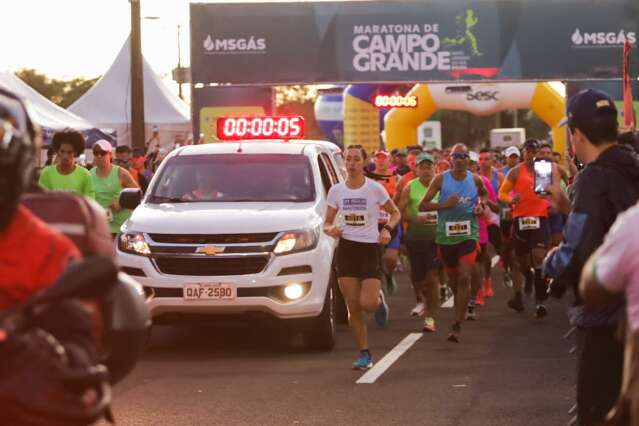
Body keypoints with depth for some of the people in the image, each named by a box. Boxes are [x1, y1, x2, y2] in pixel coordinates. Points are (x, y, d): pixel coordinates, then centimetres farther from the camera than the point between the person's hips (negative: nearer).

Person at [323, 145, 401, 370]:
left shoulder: (375, 189, -5)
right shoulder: (336, 190, 2)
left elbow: (395, 213, 7)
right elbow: (327, 223, 9)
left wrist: (387, 229, -12)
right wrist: (331, 229, -15)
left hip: (371, 248, -2)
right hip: (346, 249, 2)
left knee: (367, 303, -15)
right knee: (353, 307, 1)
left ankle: (379, 300, 23)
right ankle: (365, 354, 12)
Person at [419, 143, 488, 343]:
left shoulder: (475, 180, 2)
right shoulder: (441, 179, -3)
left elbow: (483, 193, 26)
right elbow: (422, 206, -4)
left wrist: (480, 205, 4)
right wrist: (445, 204, -18)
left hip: (468, 234, -1)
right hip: (446, 235, 1)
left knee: (464, 278, -15)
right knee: (453, 279, 14)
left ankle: (457, 325, -15)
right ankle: (461, 308, 44)